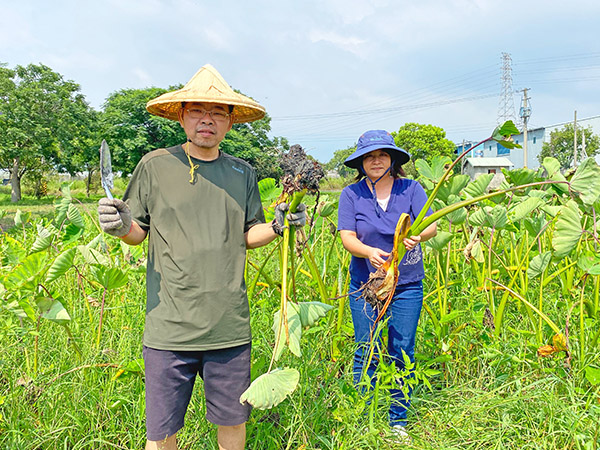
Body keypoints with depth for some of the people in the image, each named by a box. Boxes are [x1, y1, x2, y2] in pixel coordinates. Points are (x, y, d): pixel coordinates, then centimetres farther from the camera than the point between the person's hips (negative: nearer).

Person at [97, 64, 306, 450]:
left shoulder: (243, 173, 7)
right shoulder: (156, 165, 0)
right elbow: (138, 232, 8)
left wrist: (278, 225, -5)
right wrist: (120, 226, -13)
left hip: (230, 326, 2)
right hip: (170, 326, -2)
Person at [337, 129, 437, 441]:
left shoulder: (411, 189, 1)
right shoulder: (351, 194, 0)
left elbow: (431, 225, -8)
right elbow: (347, 237, -8)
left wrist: (417, 236, -32)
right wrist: (369, 252, -29)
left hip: (406, 286, 1)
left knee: (402, 354, 7)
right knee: (366, 353, 4)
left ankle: (398, 421, 25)